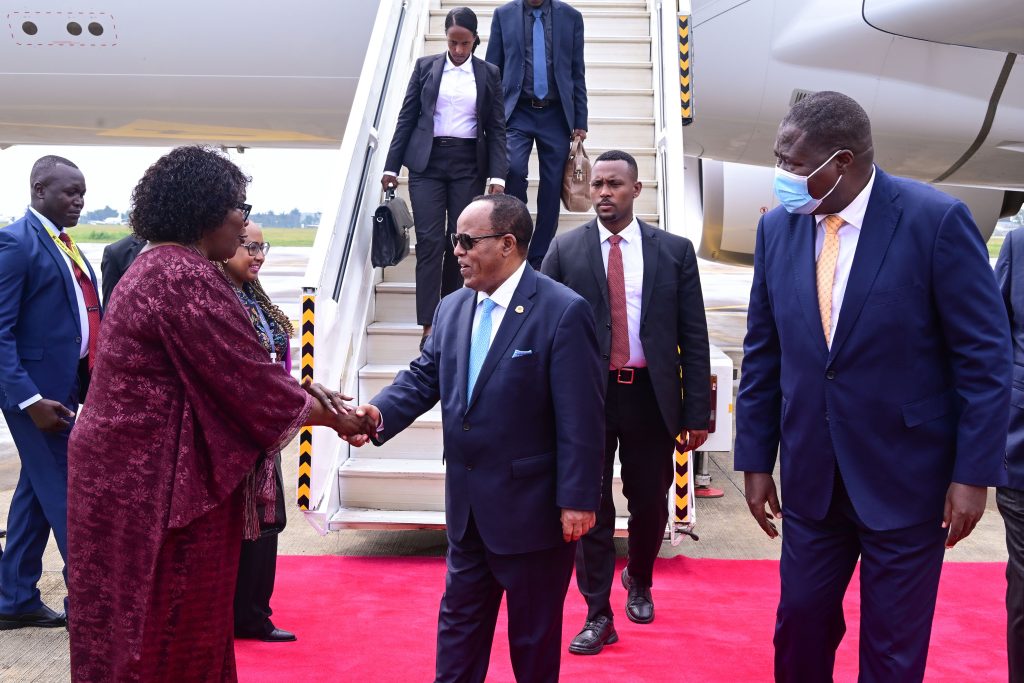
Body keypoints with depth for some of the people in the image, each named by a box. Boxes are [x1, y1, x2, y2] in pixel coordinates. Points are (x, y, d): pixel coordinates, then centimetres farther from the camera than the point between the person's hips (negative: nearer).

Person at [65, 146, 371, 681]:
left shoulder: (153, 268, 13)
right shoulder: (188, 279, -19)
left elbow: (224, 370, 14)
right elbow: (248, 380, -17)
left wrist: (304, 394, 9)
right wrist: (333, 417, -3)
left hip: (127, 468, 10)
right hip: (160, 479, -10)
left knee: (136, 626, 19)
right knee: (171, 633, 2)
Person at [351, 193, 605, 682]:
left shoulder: (563, 312, -15)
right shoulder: (452, 308, 6)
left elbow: (580, 417, -17)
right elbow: (423, 377, 6)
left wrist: (578, 500, -18)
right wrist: (381, 412, -15)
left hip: (532, 508, -6)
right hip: (467, 505, 7)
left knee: (534, 633, 11)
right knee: (459, 622, 17)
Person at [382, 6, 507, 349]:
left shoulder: (489, 74, 7)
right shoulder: (425, 66, 6)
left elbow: (496, 128, 5)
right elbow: (407, 118, 7)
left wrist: (498, 175, -5)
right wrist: (392, 166, 2)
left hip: (469, 165, 1)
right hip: (427, 162, -1)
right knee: (430, 240, -8)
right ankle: (429, 325, -10)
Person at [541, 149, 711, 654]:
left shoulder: (674, 250, 2)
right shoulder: (565, 250, 1)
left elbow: (693, 337, 1)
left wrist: (697, 412, -2)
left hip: (650, 396, 1)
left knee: (650, 503, 14)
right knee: (591, 506, 4)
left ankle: (639, 582, 41)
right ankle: (598, 616, 15)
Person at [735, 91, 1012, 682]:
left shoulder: (937, 220, -14)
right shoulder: (778, 227, 1)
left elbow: (985, 355, -10)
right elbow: (763, 352, 7)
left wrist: (974, 473, -12)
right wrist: (755, 460, 7)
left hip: (905, 476, -4)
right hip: (810, 475, 4)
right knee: (799, 631, 12)